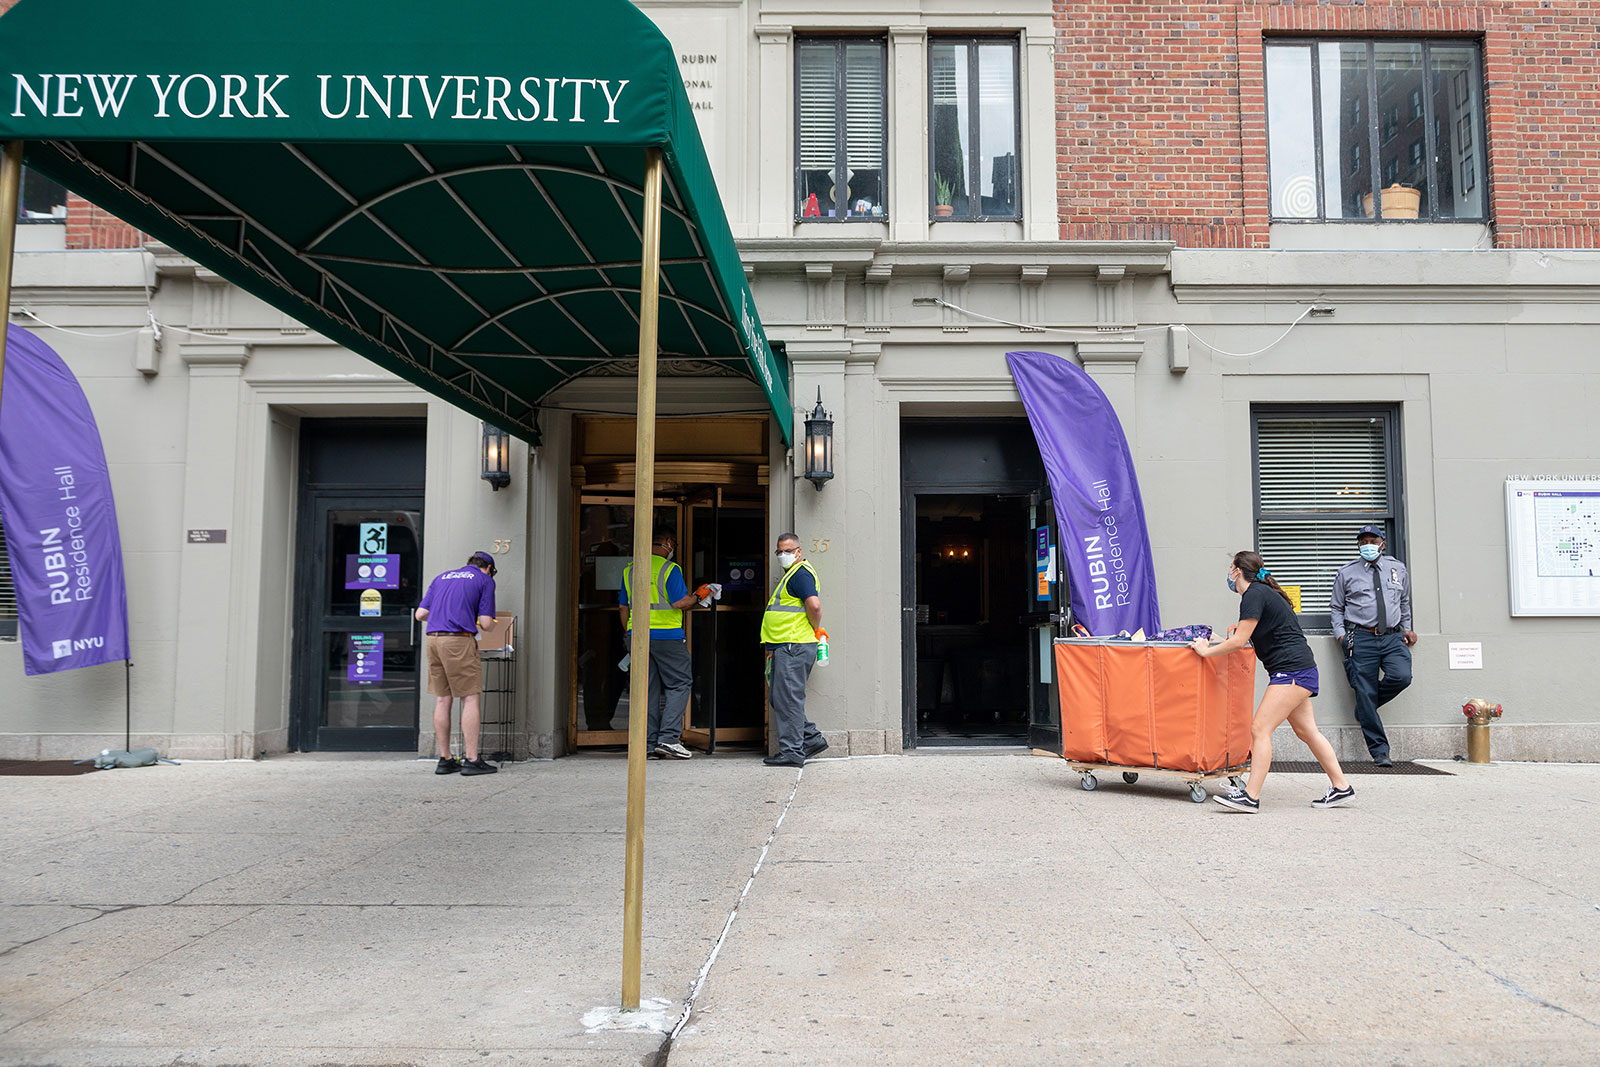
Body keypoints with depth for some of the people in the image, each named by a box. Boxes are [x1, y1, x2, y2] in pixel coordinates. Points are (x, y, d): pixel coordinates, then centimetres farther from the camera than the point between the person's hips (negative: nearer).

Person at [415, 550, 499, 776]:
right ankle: (471, 760, -5)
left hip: (433, 639, 6)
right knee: (471, 699, -2)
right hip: (459, 640, -6)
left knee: (442, 700, 10)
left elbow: (420, 614, 17)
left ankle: (445, 759, 13)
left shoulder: (442, 578, 22)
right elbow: (486, 624, -2)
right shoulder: (485, 580, 7)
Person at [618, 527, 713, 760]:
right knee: (679, 683, 1)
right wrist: (698, 596, 5)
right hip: (666, 636, -6)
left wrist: (630, 633, 23)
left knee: (648, 688, 9)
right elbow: (680, 603, -13)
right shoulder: (669, 569, -8)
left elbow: (623, 606, 16)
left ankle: (648, 743, 7)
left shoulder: (630, 570, 13)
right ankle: (668, 738, -8)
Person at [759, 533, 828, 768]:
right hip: (784, 648, 11)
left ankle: (792, 752, -2)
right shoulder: (790, 574, 22)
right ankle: (811, 738, 18)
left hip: (794, 647, -11)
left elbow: (814, 605, -27)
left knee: (788, 699, -7)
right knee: (779, 698, 13)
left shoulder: (801, 574, -12)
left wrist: (816, 630, -10)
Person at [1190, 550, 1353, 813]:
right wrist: (1214, 643, 20)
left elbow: (1239, 641, -17)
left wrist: (1206, 651, -6)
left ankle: (1251, 797, -16)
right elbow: (1247, 639, 25)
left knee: (1260, 729, -13)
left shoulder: (1254, 594, -12)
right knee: (1306, 731, 14)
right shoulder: (1262, 592, 18)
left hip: (1291, 670, -11)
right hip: (1298, 670, 11)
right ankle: (1341, 787, 20)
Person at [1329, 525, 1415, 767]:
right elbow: (1336, 608, 13)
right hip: (1361, 638, -2)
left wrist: (1407, 628, 17)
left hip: (1393, 637, 2)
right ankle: (1380, 751, 1)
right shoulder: (1346, 573, 9)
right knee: (1365, 692, -7)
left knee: (1401, 676, -24)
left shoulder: (1399, 570, 15)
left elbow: (1404, 603, 27)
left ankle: (1365, 707, 6)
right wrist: (1341, 635, 2)